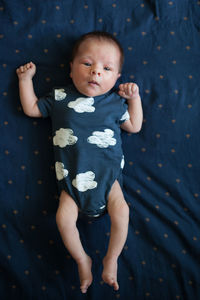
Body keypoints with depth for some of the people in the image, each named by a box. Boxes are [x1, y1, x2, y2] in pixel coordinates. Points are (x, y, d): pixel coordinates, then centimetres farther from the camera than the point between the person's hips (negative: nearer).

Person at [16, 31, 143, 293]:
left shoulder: (115, 102, 4)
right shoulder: (60, 98, 4)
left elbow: (134, 126, 12)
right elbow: (31, 109, 15)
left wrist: (134, 97, 3)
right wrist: (25, 78, 16)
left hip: (107, 174, 0)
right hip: (72, 177, 0)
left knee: (121, 212, -15)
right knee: (64, 218, -13)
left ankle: (111, 258, 12)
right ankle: (82, 259, 15)